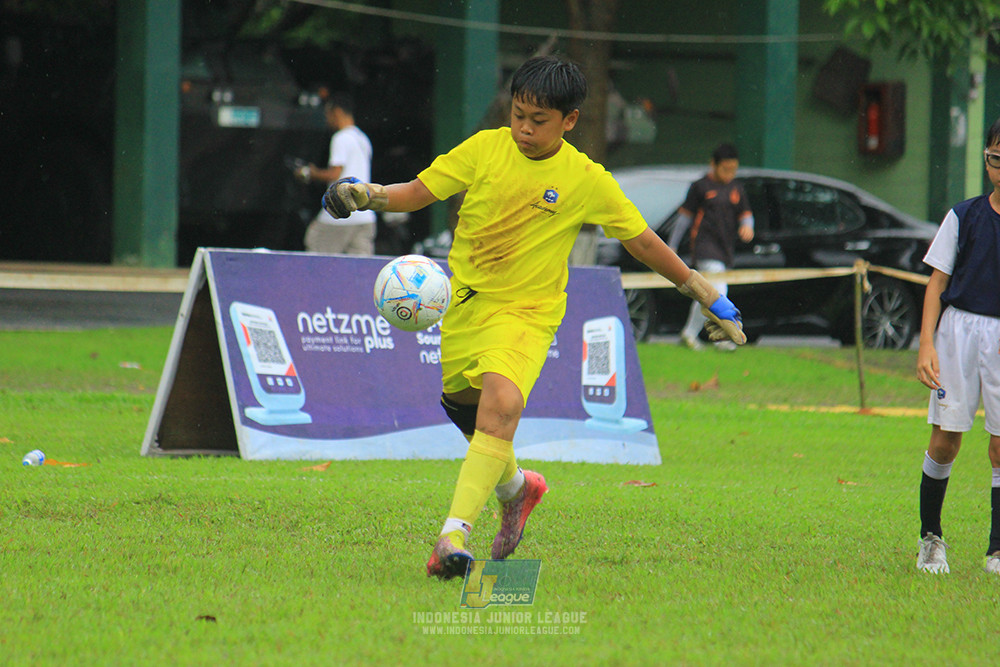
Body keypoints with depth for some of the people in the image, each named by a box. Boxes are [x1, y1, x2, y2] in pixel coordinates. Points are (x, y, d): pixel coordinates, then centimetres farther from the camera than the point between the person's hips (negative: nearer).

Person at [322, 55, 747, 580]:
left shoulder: (587, 181, -6)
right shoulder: (484, 149, -2)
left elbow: (643, 243, 3)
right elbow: (418, 192, 0)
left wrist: (709, 299, 6)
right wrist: (362, 195, -19)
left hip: (527, 310, -4)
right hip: (464, 300, 4)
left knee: (501, 405, -27)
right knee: (465, 407, 16)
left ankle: (454, 533, -34)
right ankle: (515, 487, 49)